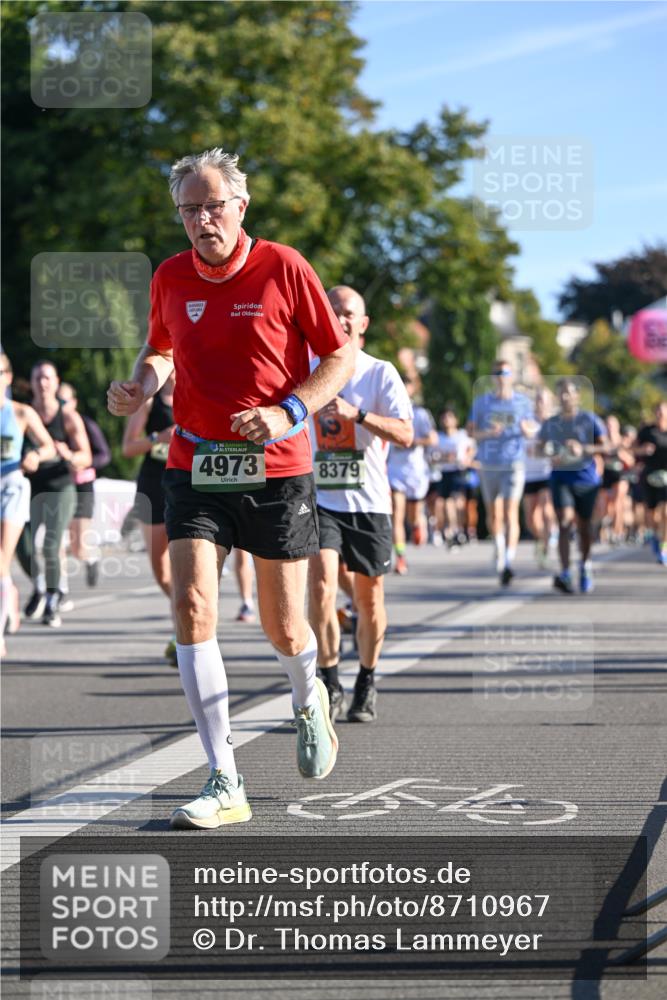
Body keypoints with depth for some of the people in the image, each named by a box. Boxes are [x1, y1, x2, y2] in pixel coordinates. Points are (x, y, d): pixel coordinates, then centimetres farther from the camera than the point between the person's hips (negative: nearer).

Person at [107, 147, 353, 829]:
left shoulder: (283, 268, -7)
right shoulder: (170, 279, 4)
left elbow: (339, 357, -2)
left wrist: (289, 412, -17)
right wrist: (139, 387, 0)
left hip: (277, 469, -2)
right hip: (195, 465, 2)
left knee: (283, 630, 5)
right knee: (193, 609, -15)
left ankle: (309, 702, 43)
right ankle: (225, 785, -12)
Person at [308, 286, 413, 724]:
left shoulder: (381, 373, -2)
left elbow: (405, 434, -14)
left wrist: (357, 413, -27)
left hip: (369, 502, -1)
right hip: (319, 499, 1)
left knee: (369, 599, 8)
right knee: (321, 585, -18)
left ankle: (367, 685, 25)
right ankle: (330, 685, -14)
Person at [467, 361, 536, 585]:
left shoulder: (523, 402, 6)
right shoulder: (481, 402, 7)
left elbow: (532, 431, 12)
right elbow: (470, 432, 5)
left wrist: (526, 430, -12)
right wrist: (487, 433, -14)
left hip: (514, 464, -2)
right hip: (489, 464, 2)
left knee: (510, 513, -14)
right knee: (494, 515, 8)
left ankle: (509, 561, -21)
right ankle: (499, 550, 33)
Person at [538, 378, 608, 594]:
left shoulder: (589, 420, -1)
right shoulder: (550, 424, 9)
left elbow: (604, 447, -5)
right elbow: (543, 448, 20)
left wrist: (583, 449, -21)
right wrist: (550, 456, -2)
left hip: (586, 477, -1)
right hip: (560, 477, 1)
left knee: (584, 525, 11)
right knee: (565, 522, -18)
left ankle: (585, 566, 36)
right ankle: (565, 574, -27)